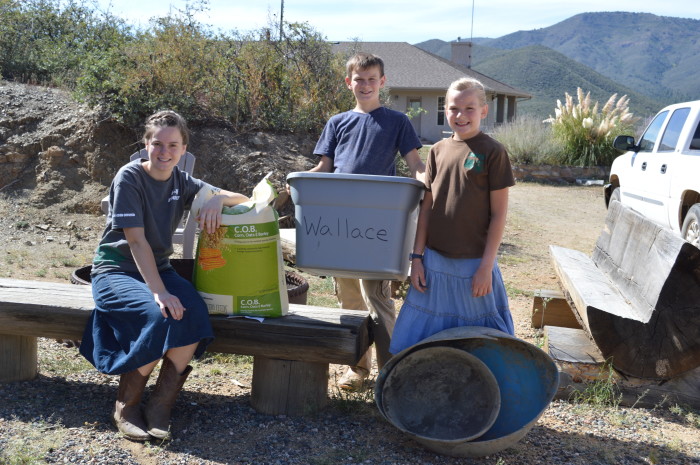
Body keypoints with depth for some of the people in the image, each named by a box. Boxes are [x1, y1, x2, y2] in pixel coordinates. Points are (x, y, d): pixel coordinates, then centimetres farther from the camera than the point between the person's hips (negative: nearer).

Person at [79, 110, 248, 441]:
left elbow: (241, 200, 6)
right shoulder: (130, 177, -12)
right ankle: (126, 406, -10)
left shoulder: (181, 182, 4)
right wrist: (159, 291, -29)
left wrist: (218, 199, -18)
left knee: (195, 315, -26)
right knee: (160, 316, -33)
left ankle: (159, 407, -12)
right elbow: (136, 240, -20)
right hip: (116, 270, -5)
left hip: (158, 267, 5)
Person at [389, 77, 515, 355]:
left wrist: (486, 266, -11)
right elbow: (427, 208, 7)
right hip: (435, 262, 4)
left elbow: (498, 214, -7)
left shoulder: (493, 152, -7)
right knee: (419, 342, 12)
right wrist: (417, 257, 4)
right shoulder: (438, 151, 5)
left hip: (474, 264, -4)